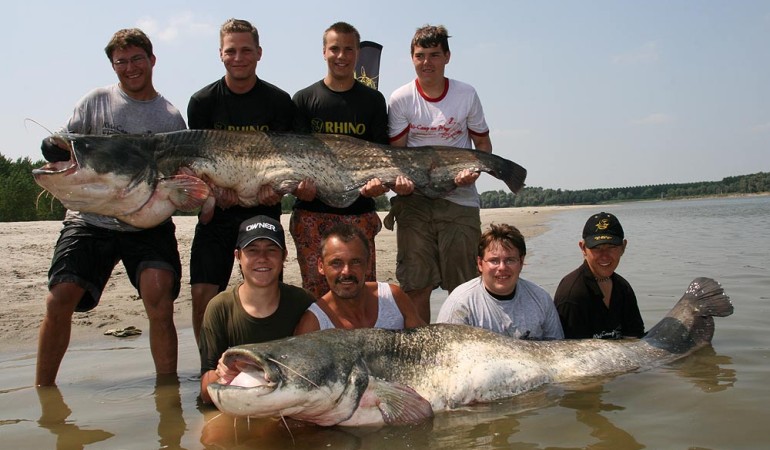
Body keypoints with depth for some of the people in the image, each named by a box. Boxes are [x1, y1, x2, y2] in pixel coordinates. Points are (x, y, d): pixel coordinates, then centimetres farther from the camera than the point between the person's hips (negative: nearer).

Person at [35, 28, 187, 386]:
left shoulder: (171, 117, 6)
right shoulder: (96, 101, 8)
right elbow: (59, 149, 10)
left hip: (148, 225, -1)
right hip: (90, 220, 1)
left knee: (159, 300, -19)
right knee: (58, 301, -8)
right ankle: (42, 390, 12)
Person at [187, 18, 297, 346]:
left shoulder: (279, 101, 2)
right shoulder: (202, 102, 3)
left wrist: (274, 187, -21)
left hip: (264, 210, 0)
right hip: (218, 210, 1)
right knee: (203, 295, -6)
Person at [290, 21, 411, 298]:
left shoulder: (373, 100, 12)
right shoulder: (304, 99, 11)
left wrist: (378, 181, -14)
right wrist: (301, 183, -16)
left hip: (359, 210, 0)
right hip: (312, 212, 0)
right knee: (315, 289, 1)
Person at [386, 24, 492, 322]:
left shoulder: (466, 95, 2)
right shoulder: (401, 99, 0)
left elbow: (483, 143, 10)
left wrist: (475, 169, -10)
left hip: (460, 198, 1)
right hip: (414, 200, 0)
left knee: (463, 286, 3)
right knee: (416, 284, 0)